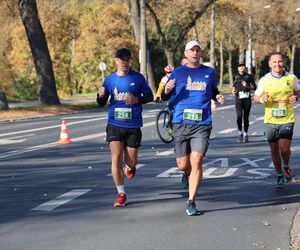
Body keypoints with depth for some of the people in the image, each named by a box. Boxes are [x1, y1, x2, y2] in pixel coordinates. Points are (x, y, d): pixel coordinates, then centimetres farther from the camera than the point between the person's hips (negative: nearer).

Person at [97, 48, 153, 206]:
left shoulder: (138, 78, -1)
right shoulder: (110, 79, 4)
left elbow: (149, 96, 5)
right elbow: (102, 104, 10)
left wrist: (137, 100, -15)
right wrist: (101, 95, -14)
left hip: (133, 126, -1)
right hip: (114, 125, 1)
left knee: (131, 161, 5)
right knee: (116, 158, -11)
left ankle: (130, 167, 45)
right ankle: (121, 194, 1)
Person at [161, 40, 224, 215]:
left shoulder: (210, 72, 12)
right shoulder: (178, 72, 9)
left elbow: (213, 92, 27)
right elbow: (165, 97, 10)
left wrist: (218, 97, 4)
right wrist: (167, 90, -13)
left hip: (202, 124, -1)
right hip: (181, 123, 1)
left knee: (196, 161, -14)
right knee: (182, 165, 2)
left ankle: (191, 202, -9)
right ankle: (190, 174, 39)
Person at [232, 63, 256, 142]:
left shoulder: (249, 76, 7)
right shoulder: (236, 76, 13)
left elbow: (254, 87, 5)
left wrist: (247, 86, -11)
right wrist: (233, 90, 7)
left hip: (247, 98, 0)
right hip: (238, 98, 1)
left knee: (246, 117, 2)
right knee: (239, 116, -15)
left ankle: (245, 134, 13)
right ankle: (240, 133, 0)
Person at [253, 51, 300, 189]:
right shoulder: (264, 80, -3)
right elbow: (256, 97, 6)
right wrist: (262, 99, -16)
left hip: (287, 119, -1)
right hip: (270, 120, 1)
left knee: (284, 149, -9)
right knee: (274, 150, 7)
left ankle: (286, 166, 24)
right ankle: (280, 175, 26)